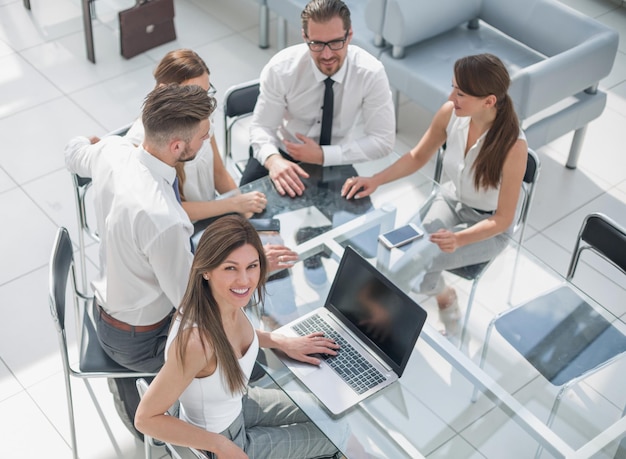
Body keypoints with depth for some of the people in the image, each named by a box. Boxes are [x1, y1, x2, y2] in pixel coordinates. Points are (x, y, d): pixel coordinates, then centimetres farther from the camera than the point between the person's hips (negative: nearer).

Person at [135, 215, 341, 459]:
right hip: (220, 438, -6)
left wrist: (281, 342, -1)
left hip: (237, 405, 7)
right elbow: (145, 418, -32)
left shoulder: (228, 300, -18)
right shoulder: (196, 341, -41)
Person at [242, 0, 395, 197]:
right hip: (286, 151, 0)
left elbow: (383, 140, -17)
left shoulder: (371, 73, -22)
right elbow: (261, 127, -15)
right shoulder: (280, 68, -21)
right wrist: (273, 159, -39)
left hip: (336, 158, 1)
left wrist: (322, 155, -26)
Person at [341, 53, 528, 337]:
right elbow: (418, 157, 1)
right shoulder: (450, 114, -18)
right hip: (451, 201, 4)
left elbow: (503, 219, -21)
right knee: (400, 253, -20)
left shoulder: (512, 145, -31)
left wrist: (460, 239, -37)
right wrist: (375, 180, -12)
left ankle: (443, 296, 12)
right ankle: (442, 294, 11)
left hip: (487, 226, -4)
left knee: (411, 263, -22)